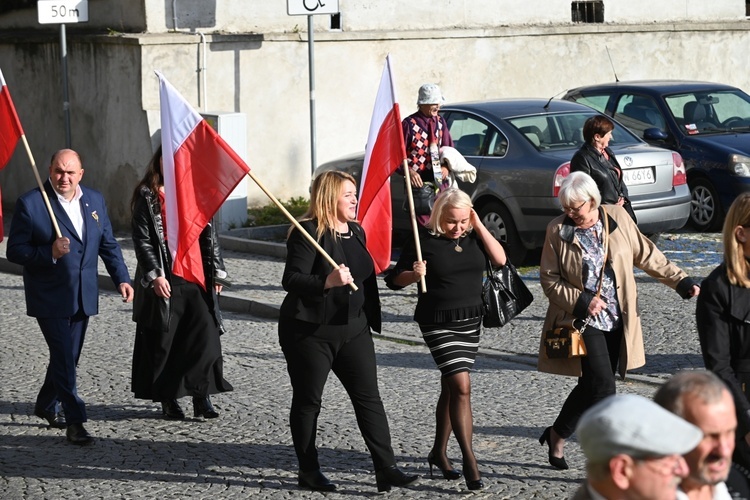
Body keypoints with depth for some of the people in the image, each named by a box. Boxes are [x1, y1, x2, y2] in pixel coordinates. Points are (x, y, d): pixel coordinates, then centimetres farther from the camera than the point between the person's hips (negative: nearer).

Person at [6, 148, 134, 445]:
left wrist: (122, 279, 2)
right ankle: (75, 421, -5)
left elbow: (108, 244, 13)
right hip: (50, 297, -6)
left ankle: (46, 406, 36)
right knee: (64, 358, -9)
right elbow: (14, 251, -11)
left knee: (68, 356, 15)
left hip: (83, 297, 6)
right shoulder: (30, 204, -10)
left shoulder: (94, 201, 6)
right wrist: (49, 253, -26)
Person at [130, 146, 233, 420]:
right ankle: (168, 400, 11)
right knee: (164, 341, 1)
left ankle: (202, 397, -2)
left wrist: (216, 272, 10)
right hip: (163, 279, -2)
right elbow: (142, 240, -2)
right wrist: (154, 275, -12)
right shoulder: (146, 196, 3)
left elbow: (210, 235, 15)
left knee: (206, 336, -8)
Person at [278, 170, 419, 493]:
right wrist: (328, 282, -36)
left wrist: (370, 319, 26)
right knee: (308, 401, 4)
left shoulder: (356, 232, 12)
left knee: (369, 398, -1)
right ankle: (308, 471, 15)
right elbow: (291, 280, -20)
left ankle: (386, 469, -4)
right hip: (311, 331, -7)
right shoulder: (308, 233, -13)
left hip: (352, 329, 7)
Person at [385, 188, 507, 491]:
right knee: (462, 388, -14)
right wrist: (413, 274, -26)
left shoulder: (473, 236, 4)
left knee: (451, 388, 14)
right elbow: (394, 280, -5)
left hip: (470, 321, 5)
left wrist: (479, 226, -11)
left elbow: (499, 259, -9)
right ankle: (469, 462, -13)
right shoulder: (425, 240, -10)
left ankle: (439, 452, 28)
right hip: (438, 323, -5)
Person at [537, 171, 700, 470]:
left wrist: (680, 281, 6)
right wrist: (581, 300, -15)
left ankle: (557, 435, 25)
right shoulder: (558, 231, -5)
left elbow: (647, 256, 9)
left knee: (592, 385, 9)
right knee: (602, 387, -13)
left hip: (617, 321, 4)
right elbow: (549, 280, -1)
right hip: (583, 321, -4)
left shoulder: (618, 218, 0)